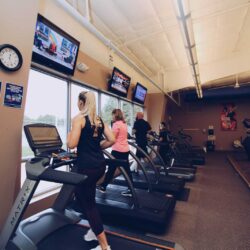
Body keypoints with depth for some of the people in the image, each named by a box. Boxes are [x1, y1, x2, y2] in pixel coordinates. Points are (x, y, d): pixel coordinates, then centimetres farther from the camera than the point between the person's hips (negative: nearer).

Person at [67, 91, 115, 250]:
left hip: (87, 167, -8)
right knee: (82, 194, 27)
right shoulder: (99, 120, 10)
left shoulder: (79, 118, -9)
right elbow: (111, 140, 5)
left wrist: (69, 134, 4)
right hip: (100, 164, 8)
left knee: (88, 203, 8)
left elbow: (72, 144, -17)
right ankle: (95, 229, 39)